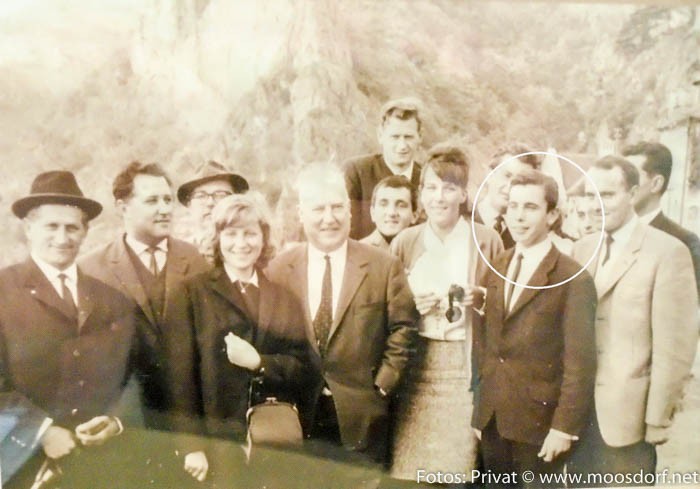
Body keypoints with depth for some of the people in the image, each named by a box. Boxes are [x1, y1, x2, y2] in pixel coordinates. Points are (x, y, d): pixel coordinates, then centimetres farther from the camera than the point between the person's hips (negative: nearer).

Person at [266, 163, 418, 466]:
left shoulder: (384, 266, -5)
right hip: (299, 416, 1)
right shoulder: (279, 270, -2)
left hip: (362, 418, -1)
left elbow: (402, 329, -2)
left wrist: (382, 384, -6)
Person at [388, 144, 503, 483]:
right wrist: (410, 306, -9)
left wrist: (481, 299, -13)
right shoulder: (404, 242, 3)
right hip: (416, 362, 2)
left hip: (465, 363, -1)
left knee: (458, 460, 3)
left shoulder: (487, 240, -2)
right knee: (408, 464, 5)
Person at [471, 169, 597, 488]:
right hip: (491, 417, 5)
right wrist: (478, 408, 7)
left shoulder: (574, 279, -12)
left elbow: (579, 362, -12)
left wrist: (565, 427, -13)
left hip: (538, 420, -5)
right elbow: (483, 340, 8)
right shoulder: (494, 269, 6)